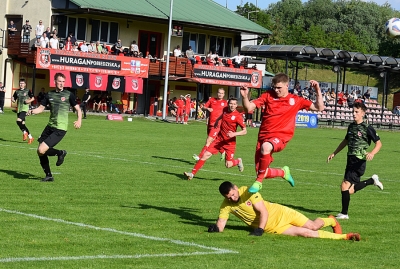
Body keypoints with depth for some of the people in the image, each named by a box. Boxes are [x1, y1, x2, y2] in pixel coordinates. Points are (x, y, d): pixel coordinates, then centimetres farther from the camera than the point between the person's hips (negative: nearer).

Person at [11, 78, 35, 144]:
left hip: (24, 108, -6)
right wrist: (13, 100, -8)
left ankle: (24, 132, 0)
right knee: (22, 123, 8)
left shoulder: (27, 91, -1)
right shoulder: (17, 91, 11)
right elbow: (14, 100, 15)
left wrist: (29, 101, -13)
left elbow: (33, 98, 6)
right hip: (19, 109, 6)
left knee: (18, 121, -23)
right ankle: (30, 137, 18)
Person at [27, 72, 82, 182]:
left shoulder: (69, 95, -3)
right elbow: (41, 107, 11)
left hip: (60, 129, -6)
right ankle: (49, 175, 21)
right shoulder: (49, 95, 9)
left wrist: (79, 120, -15)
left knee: (41, 150, -18)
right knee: (40, 152, 6)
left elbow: (78, 108, 3)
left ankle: (60, 153, 9)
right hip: (49, 127, 6)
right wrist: (32, 111, -10)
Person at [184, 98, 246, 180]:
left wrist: (234, 134, -29)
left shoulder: (237, 116, -16)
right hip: (219, 139, 4)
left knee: (228, 165, -2)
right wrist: (218, 120, 19)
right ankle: (192, 173, -2)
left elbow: (245, 131, -17)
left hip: (229, 142, -4)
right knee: (206, 155, -7)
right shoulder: (225, 110, 1)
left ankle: (238, 161, 32)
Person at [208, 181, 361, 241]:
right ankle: (343, 237, 4)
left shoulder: (248, 192, -19)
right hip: (274, 228, 2)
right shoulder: (226, 206, -10)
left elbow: (264, 212, -21)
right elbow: (221, 226, -11)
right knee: (306, 234, -9)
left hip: (280, 214, -2)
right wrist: (215, 228, -34)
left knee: (312, 226, -6)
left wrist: (260, 230, -30)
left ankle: (331, 221, 33)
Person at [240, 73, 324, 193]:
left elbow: (319, 107, 8)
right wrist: (245, 96, -18)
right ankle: (284, 172, 39)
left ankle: (258, 181, -25)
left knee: (265, 147, -40)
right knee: (263, 173, 5)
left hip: (281, 137, -4)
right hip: (264, 135, 4)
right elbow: (249, 107, 1)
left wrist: (318, 91, -5)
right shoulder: (268, 95, 7)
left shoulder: (295, 100, 6)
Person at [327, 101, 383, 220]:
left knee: (345, 185, -16)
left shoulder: (367, 128, -9)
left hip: (359, 162, -8)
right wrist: (334, 153, 27)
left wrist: (372, 153, -25)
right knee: (350, 191, 9)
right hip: (350, 160, 8)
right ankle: (372, 180, 30)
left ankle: (344, 213, -6)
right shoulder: (351, 126, 12)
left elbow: (379, 143, -7)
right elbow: (346, 141, 27)